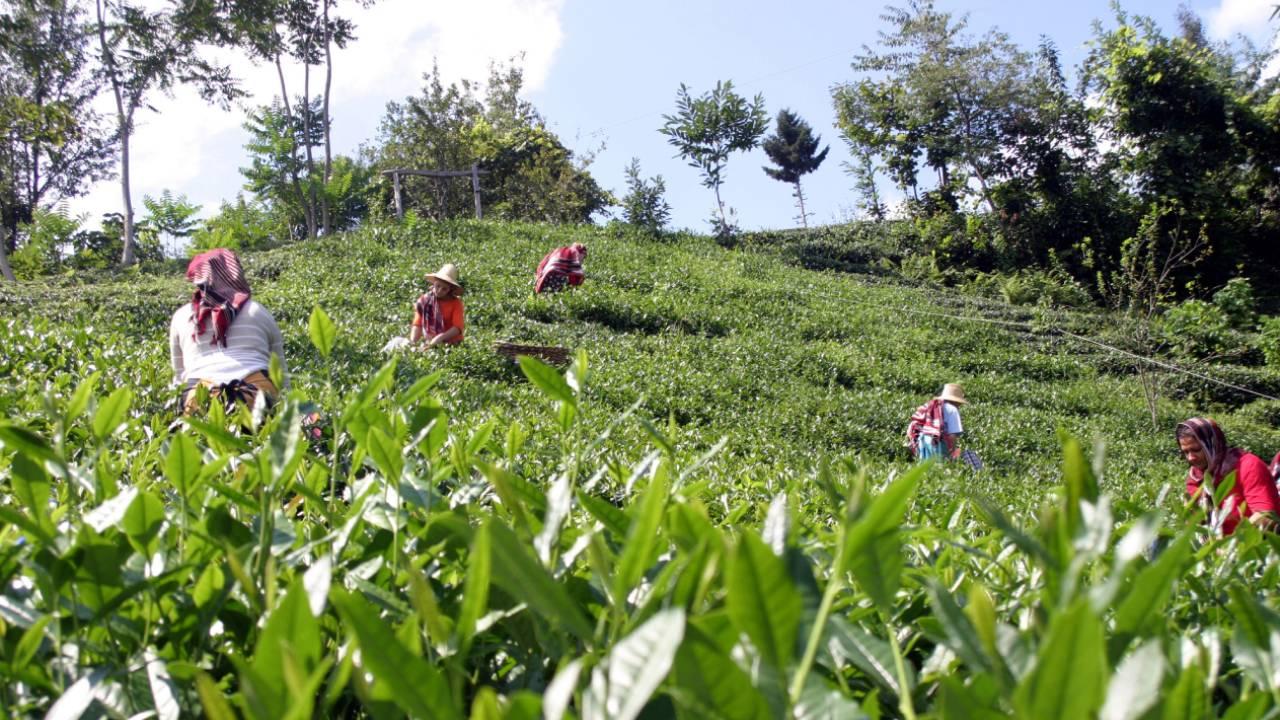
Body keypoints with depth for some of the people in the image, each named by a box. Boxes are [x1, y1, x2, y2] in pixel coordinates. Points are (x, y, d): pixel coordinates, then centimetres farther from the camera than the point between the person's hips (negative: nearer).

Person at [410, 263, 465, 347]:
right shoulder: (424, 300, 6)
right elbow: (417, 324, 9)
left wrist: (440, 338, -20)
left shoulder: (455, 303, -1)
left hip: (451, 346, -2)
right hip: (429, 344, 2)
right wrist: (412, 343, -6)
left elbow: (457, 327, -8)